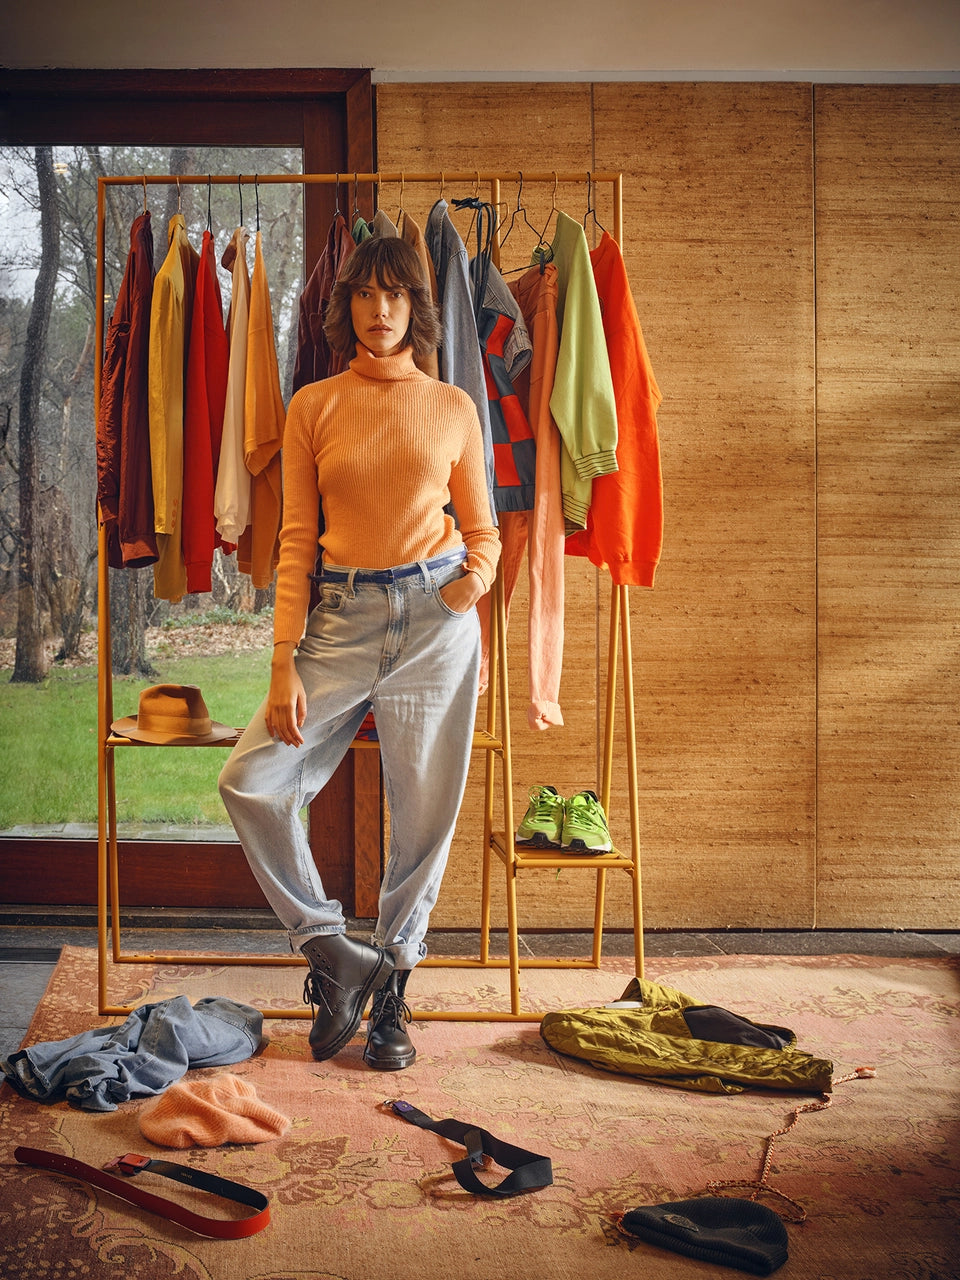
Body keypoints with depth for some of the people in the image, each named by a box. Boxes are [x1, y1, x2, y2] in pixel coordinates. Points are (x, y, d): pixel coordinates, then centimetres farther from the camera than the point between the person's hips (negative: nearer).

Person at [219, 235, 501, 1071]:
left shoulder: (452, 406, 8)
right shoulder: (313, 407, 7)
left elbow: (482, 529, 14)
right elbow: (296, 541, 4)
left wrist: (477, 575, -11)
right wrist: (285, 664, -4)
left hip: (436, 616, 0)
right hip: (344, 615, 1)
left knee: (424, 808, 2)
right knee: (251, 782, -11)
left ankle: (391, 992, 20)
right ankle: (334, 951, 8)